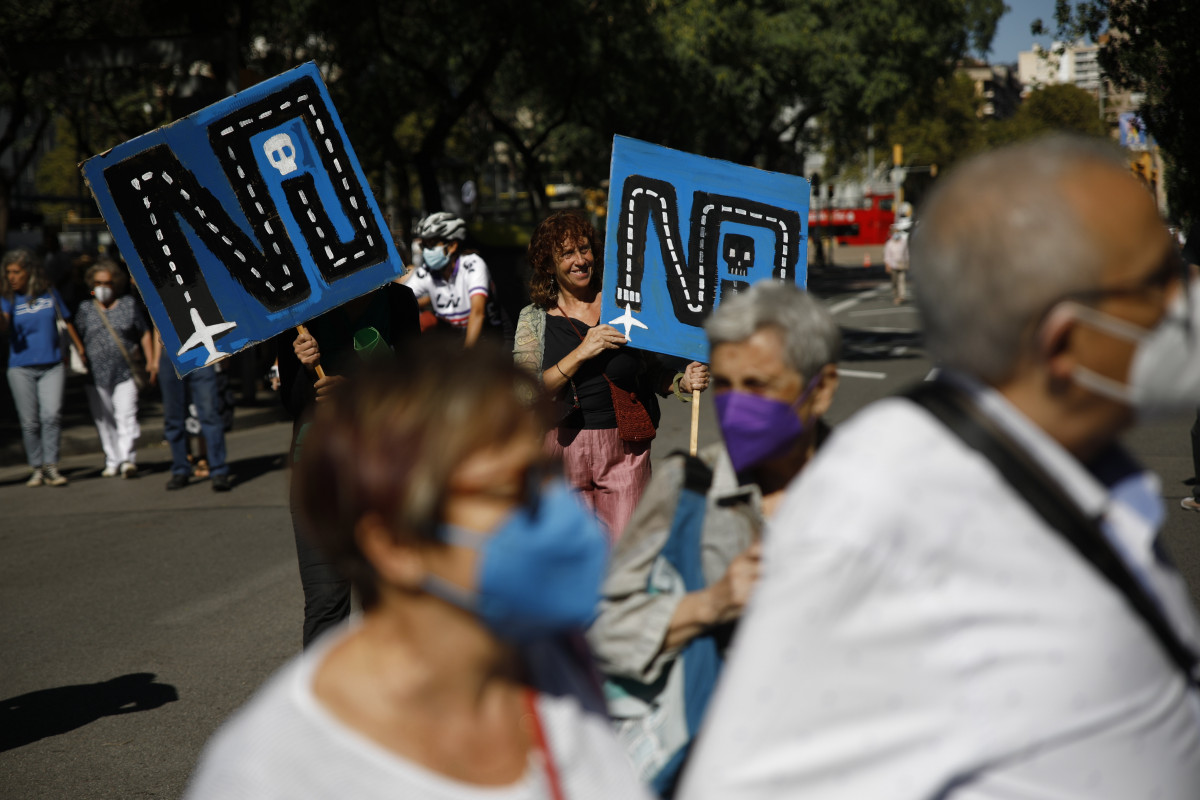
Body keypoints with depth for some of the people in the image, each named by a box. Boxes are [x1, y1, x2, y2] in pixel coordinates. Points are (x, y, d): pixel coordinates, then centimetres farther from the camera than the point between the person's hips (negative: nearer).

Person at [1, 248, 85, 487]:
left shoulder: (49, 293, 4)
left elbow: (67, 321, 15)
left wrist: (80, 349, 19)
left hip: (52, 366, 0)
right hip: (21, 368, 0)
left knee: (52, 415, -13)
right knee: (29, 422, 1)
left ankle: (51, 466, -7)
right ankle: (36, 468, 11)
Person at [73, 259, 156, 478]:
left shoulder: (129, 304, 9)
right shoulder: (85, 308, 12)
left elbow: (145, 334, 11)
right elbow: (78, 338, 13)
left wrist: (151, 361, 5)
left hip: (125, 372, -2)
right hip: (97, 374, 2)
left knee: (126, 415, -13)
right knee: (103, 420, 5)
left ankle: (127, 459, -16)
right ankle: (112, 460, 13)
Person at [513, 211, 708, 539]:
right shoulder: (534, 319, 3)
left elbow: (652, 370, 12)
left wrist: (682, 382, -9)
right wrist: (580, 353, -17)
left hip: (625, 449, 0)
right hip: (565, 447, 0)